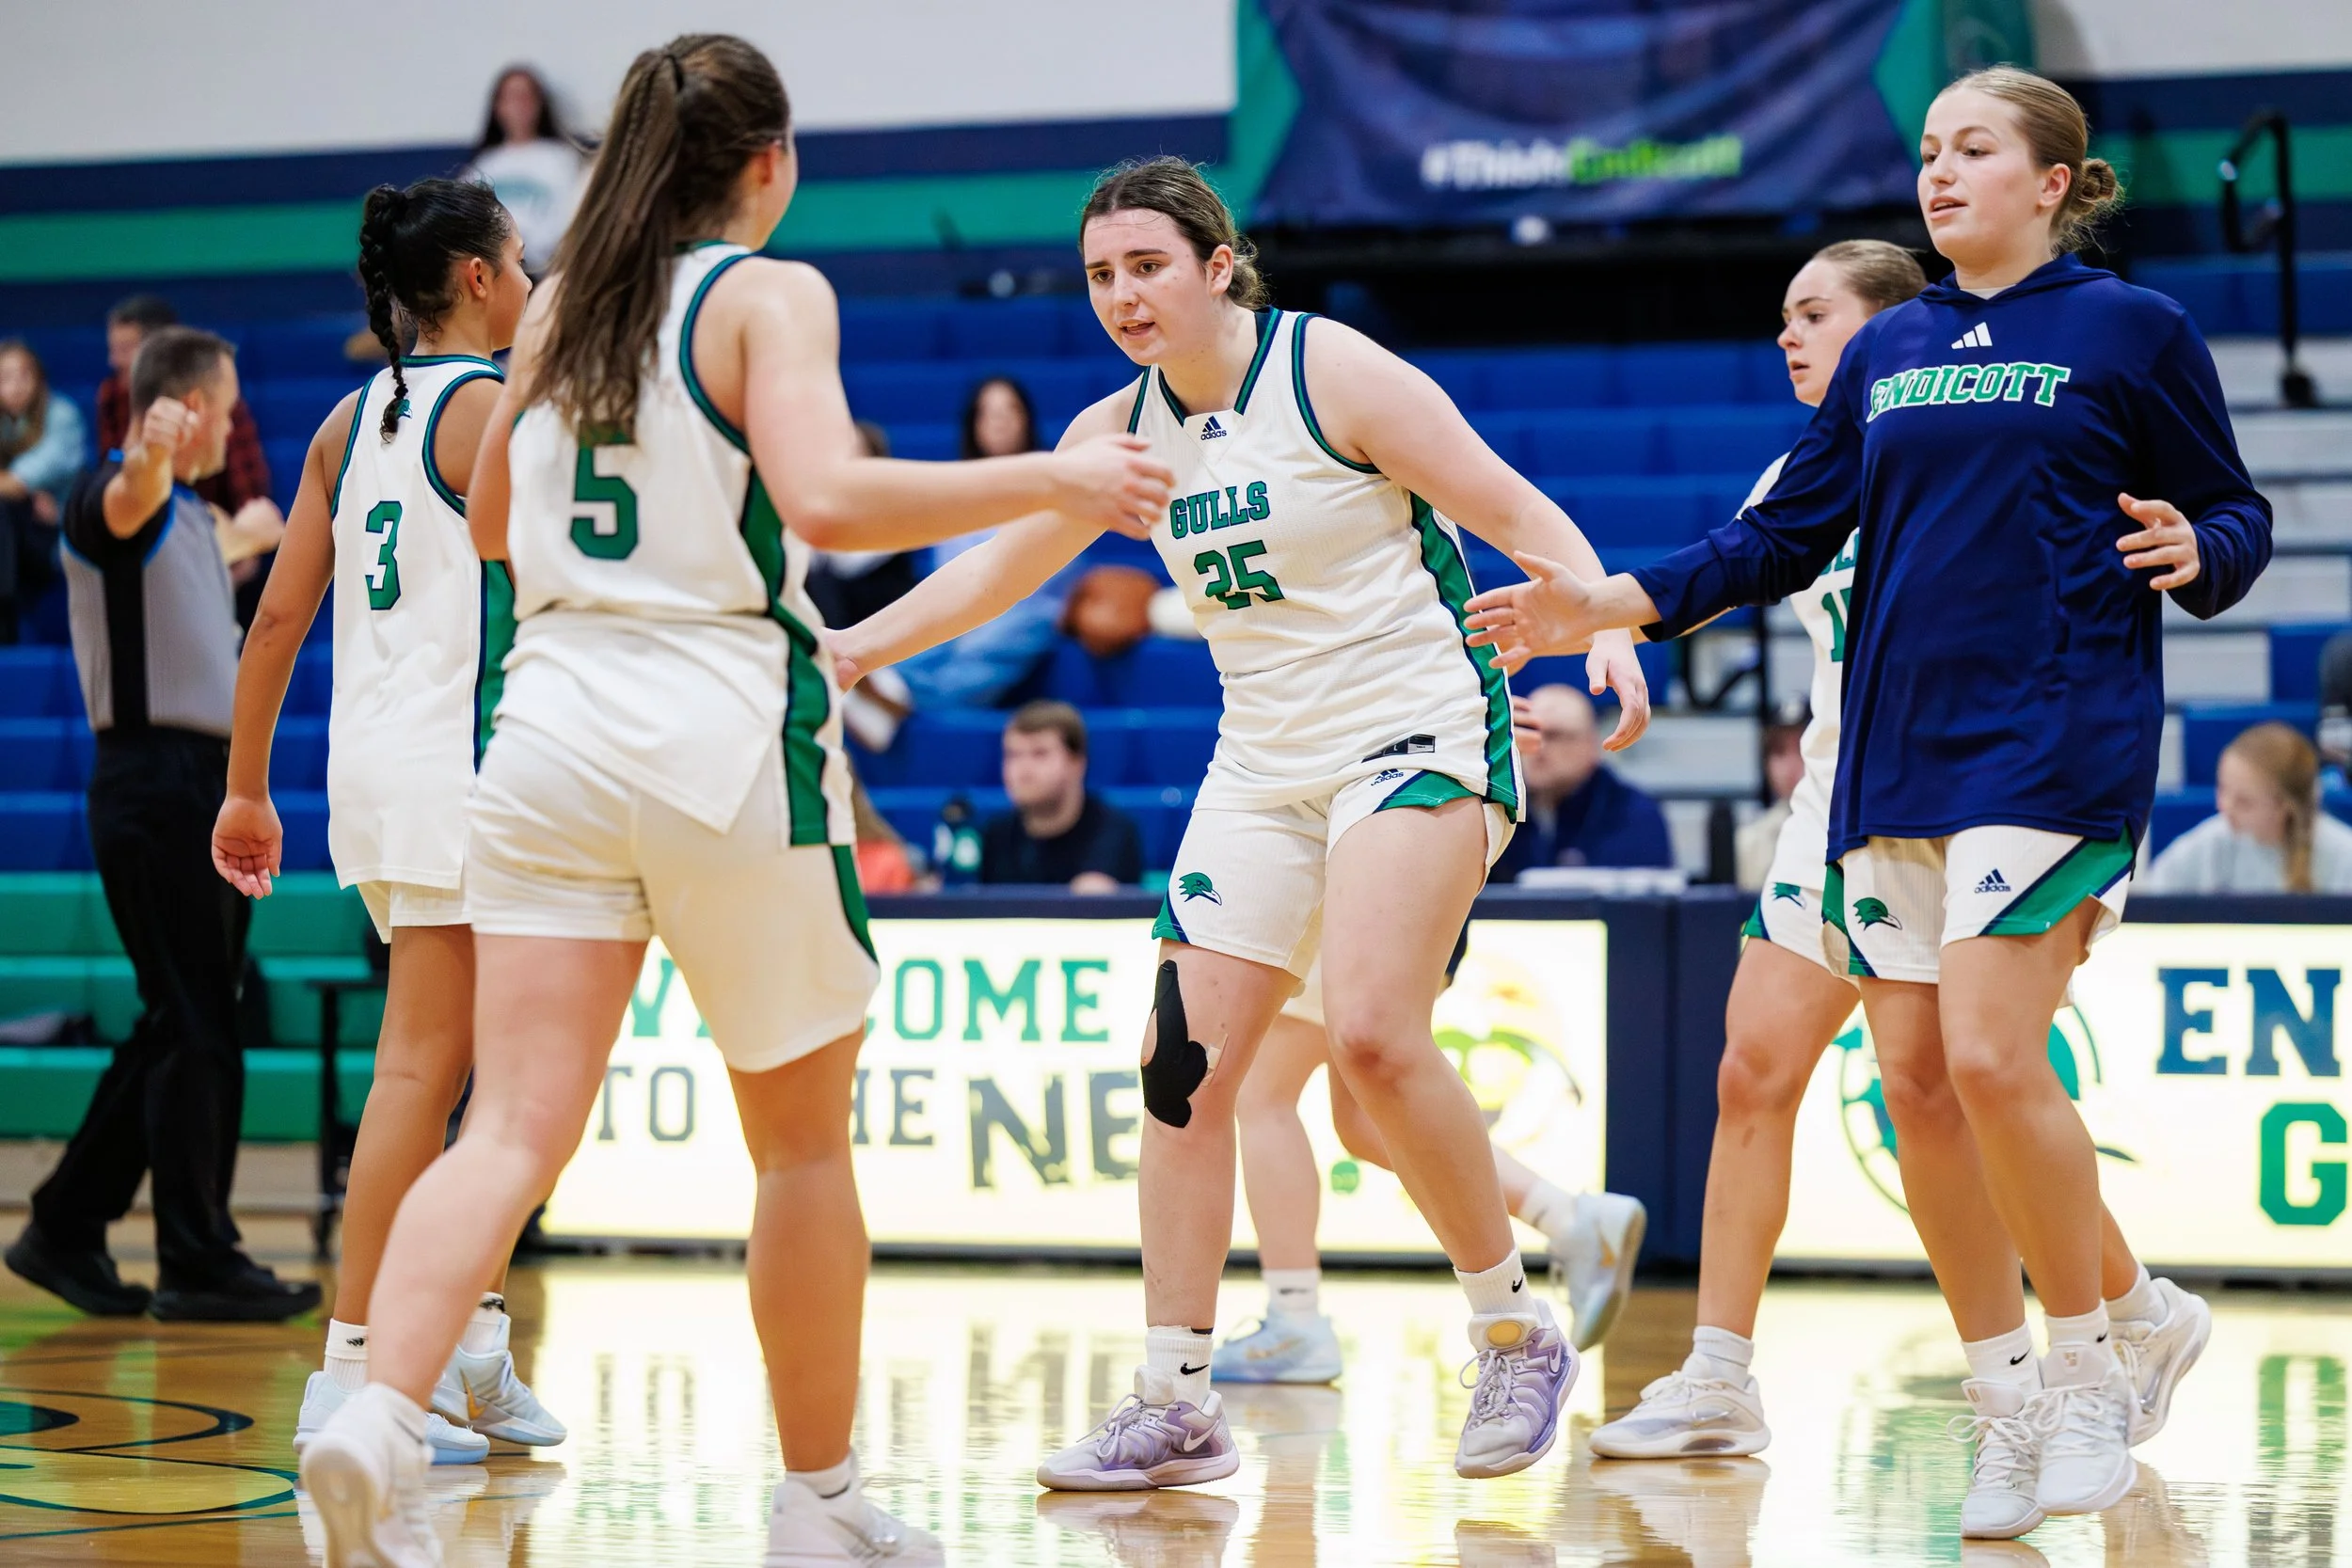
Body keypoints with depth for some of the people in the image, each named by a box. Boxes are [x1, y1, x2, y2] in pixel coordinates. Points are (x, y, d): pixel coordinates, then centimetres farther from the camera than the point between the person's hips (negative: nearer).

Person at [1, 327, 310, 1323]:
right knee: (192, 1030, -8)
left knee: (180, 1029, 11)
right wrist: (150, 455, -57)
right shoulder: (116, 493, -12)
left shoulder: (188, 514, 17)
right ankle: (197, 1261, -5)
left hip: (203, 790, 10)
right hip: (156, 783, -10)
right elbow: (124, 505, -37)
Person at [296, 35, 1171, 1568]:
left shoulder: (557, 309, 12)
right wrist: (1049, 483, -13)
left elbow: (487, 522, 25)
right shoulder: (769, 294, -4)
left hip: (553, 723, 4)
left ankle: (382, 1414, -27)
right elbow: (829, 498, -20)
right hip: (725, 733, -4)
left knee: (515, 1130, -3)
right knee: (806, 1142, 12)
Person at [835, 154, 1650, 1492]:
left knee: (1373, 1035, -23)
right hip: (1264, 764, 7)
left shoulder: (1335, 374, -11)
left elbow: (1518, 514, -11)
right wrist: (849, 649, 9)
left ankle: (1518, 1334, -5)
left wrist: (1609, 627, -25)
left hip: (1422, 736, -7)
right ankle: (1177, 1405, 4)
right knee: (1185, 1064, -2)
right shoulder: (1120, 431, 6)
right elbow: (996, 569, 17)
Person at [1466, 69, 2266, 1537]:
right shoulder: (1887, 352, 15)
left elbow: (2238, 516, 4)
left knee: (1992, 1058, -18)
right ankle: (2013, 1411, 11)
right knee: (1914, 1083, 1)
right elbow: (1787, 535, 17)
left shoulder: (2134, 330, 1)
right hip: (1892, 755, 6)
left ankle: (2091, 1365, 2)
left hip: (2053, 742, -6)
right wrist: (1610, 603, 9)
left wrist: (2194, 554, -18)